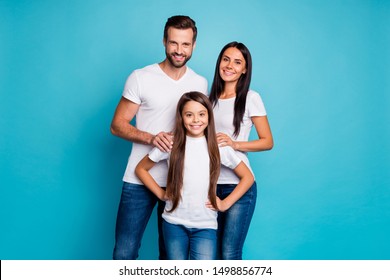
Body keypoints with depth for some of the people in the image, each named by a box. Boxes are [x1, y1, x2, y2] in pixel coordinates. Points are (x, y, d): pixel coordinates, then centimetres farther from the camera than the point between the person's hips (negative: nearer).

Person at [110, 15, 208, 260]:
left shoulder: (201, 83, 7)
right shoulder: (140, 78, -3)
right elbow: (117, 125, -3)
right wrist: (151, 138, -20)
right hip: (139, 179, -2)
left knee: (170, 252, 13)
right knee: (124, 252, 0)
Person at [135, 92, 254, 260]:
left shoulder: (218, 146, -1)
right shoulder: (172, 144, -1)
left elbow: (247, 177, 7)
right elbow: (141, 169, 10)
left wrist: (225, 203, 0)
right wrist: (161, 194, 2)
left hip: (206, 225, 0)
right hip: (174, 223, 1)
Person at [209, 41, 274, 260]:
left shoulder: (250, 98, -3)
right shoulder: (211, 98, 12)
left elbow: (268, 141, -3)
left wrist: (235, 144, -16)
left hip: (238, 185, -5)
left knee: (229, 254, -4)